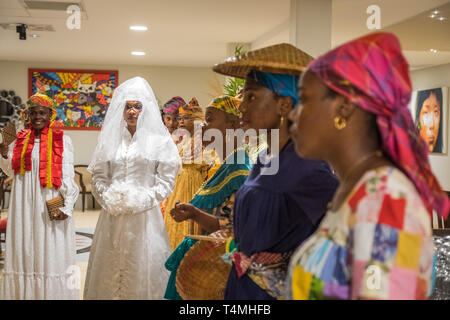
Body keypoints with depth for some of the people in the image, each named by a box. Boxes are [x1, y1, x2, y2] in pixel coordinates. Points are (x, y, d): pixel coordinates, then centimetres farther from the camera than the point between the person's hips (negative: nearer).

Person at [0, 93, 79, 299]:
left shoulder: (62, 140, -2)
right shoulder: (21, 140, 10)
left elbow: (67, 176, -5)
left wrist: (66, 206, -12)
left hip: (50, 203, -4)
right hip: (24, 204, 4)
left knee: (51, 251, 0)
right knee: (24, 249, 6)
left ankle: (50, 292, 10)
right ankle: (25, 291, 15)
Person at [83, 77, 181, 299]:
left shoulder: (159, 140, 2)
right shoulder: (110, 139, 11)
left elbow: (166, 180, -2)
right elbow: (98, 177, 10)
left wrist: (142, 201, -11)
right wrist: (109, 200, -6)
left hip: (145, 216, -3)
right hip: (113, 216, 3)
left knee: (143, 268, -1)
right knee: (111, 267, 5)